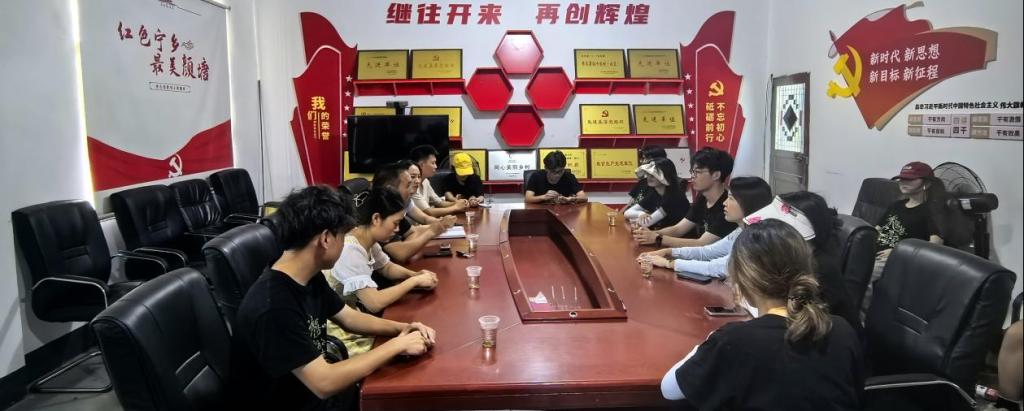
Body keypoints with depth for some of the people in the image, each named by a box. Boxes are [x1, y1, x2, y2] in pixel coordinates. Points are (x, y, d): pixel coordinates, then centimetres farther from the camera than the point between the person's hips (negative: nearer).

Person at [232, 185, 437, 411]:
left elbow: (349, 318, 12)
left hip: (315, 390, 8)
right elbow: (324, 383, -31)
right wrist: (397, 345, -24)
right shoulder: (273, 306, -31)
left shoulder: (311, 278, -2)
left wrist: (402, 328, -4)